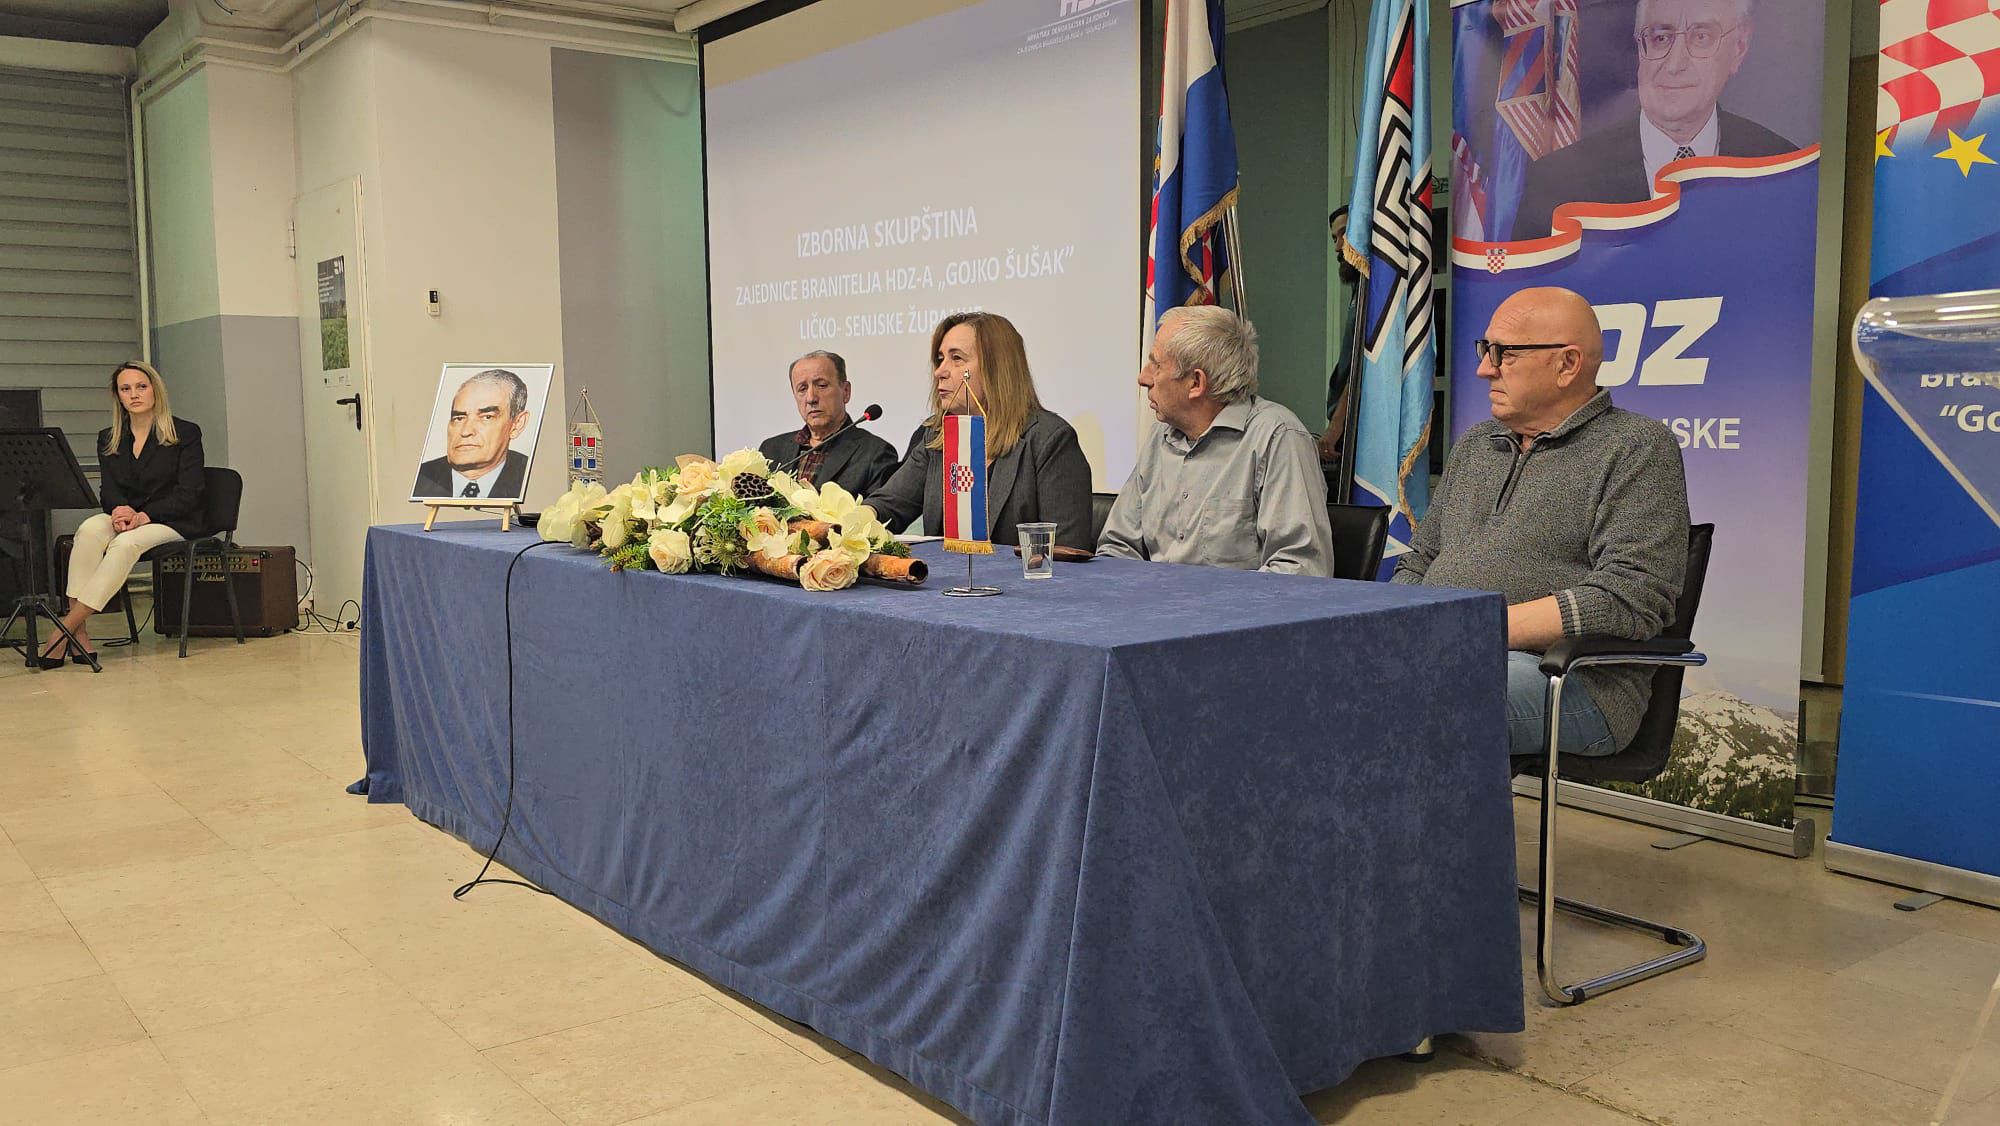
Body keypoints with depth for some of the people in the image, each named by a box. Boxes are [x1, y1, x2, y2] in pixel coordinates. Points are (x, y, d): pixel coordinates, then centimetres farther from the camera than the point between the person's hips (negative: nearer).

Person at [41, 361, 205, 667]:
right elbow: (107, 490, 5)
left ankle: (65, 630, -34)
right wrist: (120, 509, -20)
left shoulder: (186, 433, 0)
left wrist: (145, 515, -22)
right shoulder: (108, 439, 14)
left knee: (125, 543, -34)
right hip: (124, 518, 4)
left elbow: (188, 494, -8)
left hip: (173, 522, -4)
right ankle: (79, 631, -37)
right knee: (90, 528, -31)